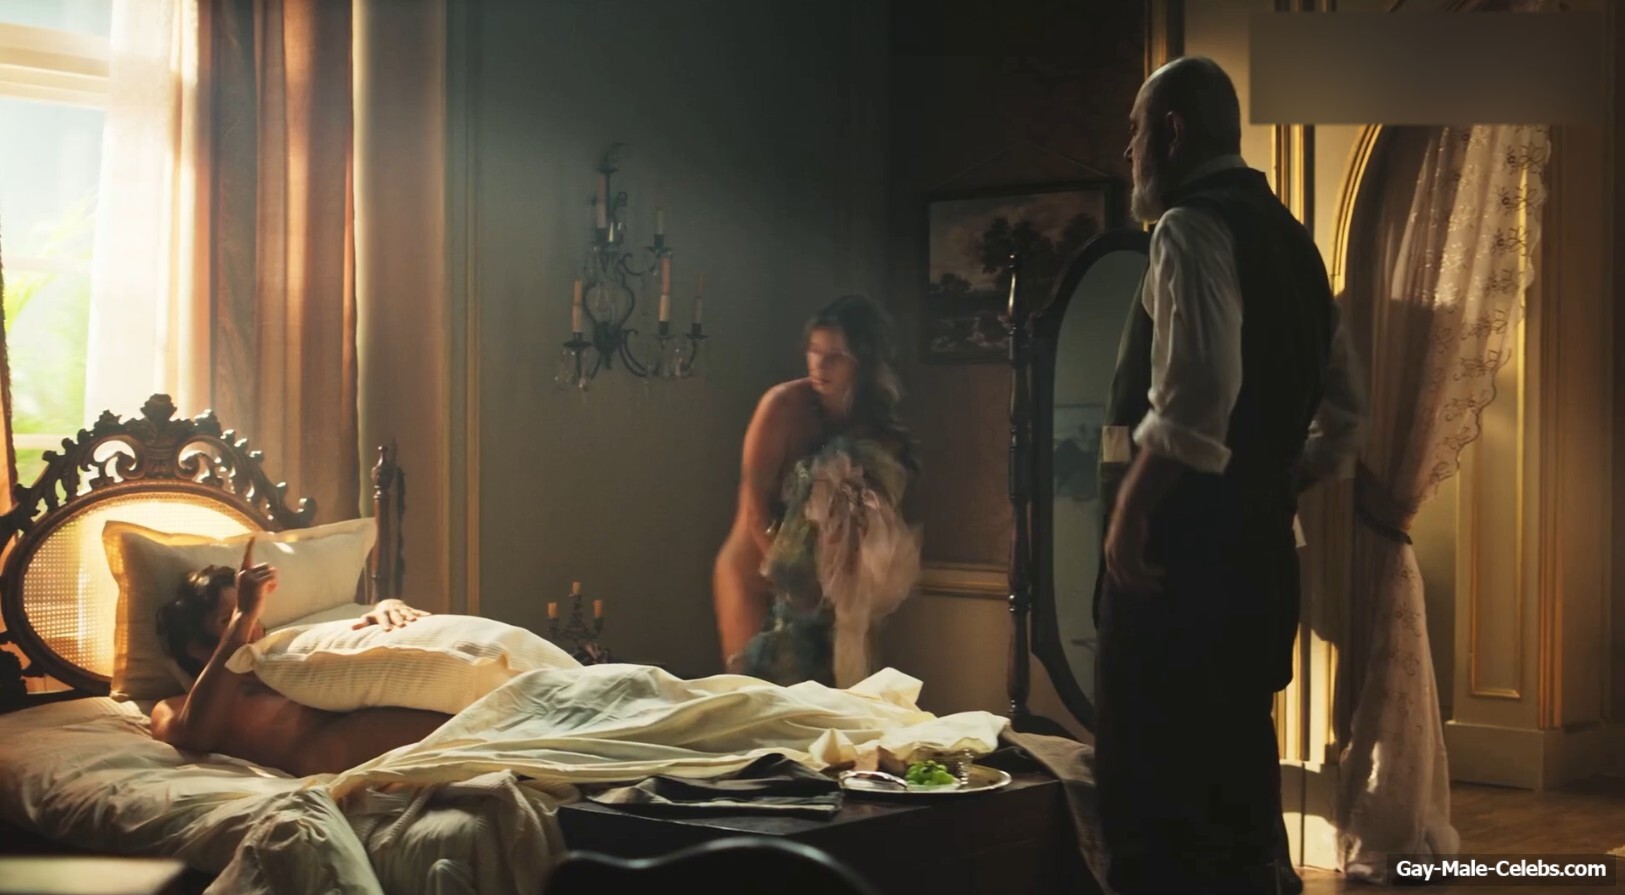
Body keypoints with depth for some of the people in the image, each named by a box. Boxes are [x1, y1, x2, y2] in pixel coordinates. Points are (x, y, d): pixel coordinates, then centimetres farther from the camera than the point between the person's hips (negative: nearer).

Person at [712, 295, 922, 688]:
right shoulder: (785, 404, -14)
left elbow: (881, 518, -3)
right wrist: (787, 571, -16)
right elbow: (753, 505, -15)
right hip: (756, 575, -4)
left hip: (826, 585, 4)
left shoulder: (882, 429, -2)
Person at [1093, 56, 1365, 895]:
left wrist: (1129, 513, -16)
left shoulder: (1192, 228, -10)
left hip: (1183, 542, -9)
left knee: (1154, 792, -6)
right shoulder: (1288, 237, 18)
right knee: (1233, 776, 15)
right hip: (1257, 542, 9)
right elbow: (1340, 414, 20)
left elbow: (1194, 402, -24)